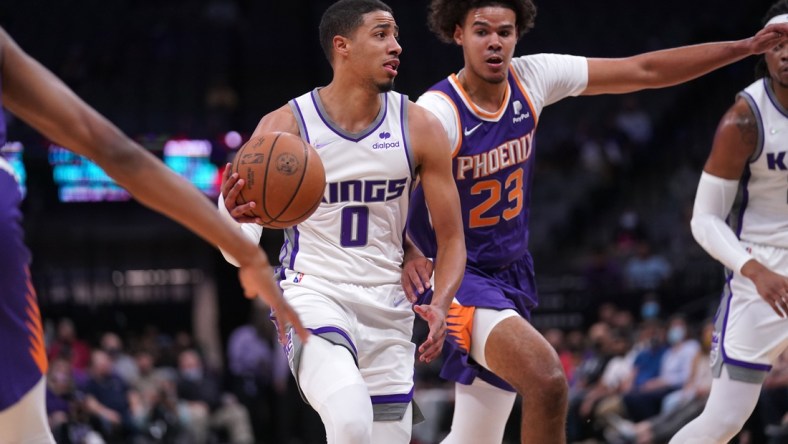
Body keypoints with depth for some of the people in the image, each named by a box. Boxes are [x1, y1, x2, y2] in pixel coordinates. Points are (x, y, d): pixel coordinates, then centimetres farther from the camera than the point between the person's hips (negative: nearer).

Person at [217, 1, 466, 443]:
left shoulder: (420, 129, -1)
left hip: (388, 307, 4)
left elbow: (451, 238, 4)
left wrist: (441, 304, -16)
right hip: (312, 294, -4)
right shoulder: (284, 127, -8)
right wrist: (235, 216, -35)